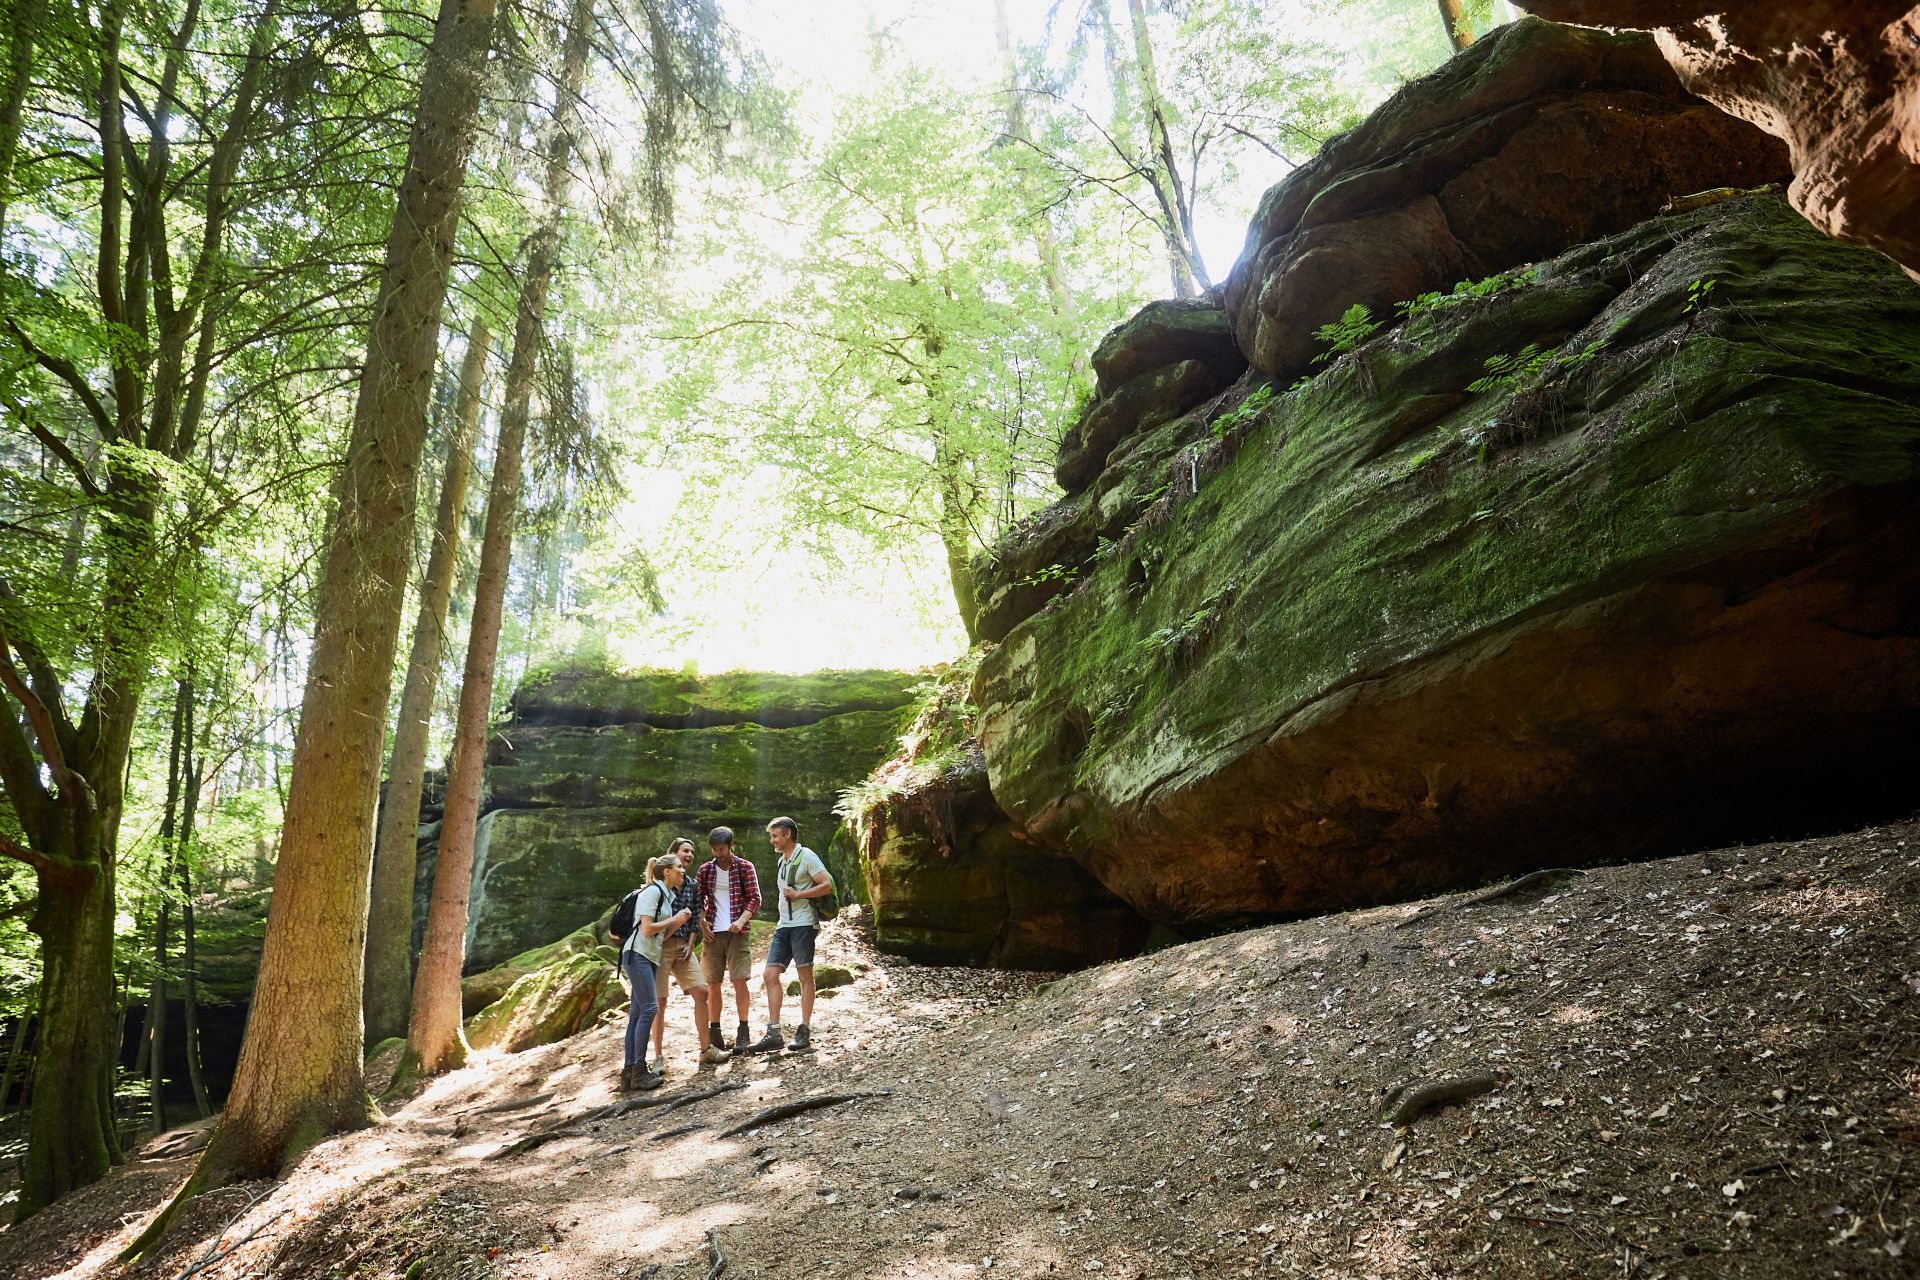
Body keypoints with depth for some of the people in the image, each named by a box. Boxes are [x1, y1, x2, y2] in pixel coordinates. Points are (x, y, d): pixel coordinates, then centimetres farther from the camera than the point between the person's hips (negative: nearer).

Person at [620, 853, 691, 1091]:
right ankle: (639, 1071, -11)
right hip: (637, 954, -9)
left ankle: (630, 1072, 7)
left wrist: (679, 923, 4)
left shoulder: (667, 896, 17)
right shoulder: (652, 892, -10)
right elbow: (647, 929, -17)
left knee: (637, 1013, 6)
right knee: (648, 1008, -14)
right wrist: (674, 919, -7)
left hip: (650, 958, 9)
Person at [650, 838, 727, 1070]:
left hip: (683, 946, 5)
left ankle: (706, 1050, 8)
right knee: (659, 1001, -3)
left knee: (701, 992, -2)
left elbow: (695, 917, 11)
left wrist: (690, 944, 1)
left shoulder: (693, 884, 11)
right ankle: (659, 1057, 8)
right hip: (661, 945, -5)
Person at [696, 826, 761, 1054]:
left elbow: (755, 898, -2)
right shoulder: (705, 870, 8)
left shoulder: (745, 867, 0)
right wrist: (701, 923, -3)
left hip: (737, 932, -3)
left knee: (739, 980, -8)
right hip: (713, 933, 3)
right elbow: (698, 900, 13)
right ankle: (714, 1032, 13)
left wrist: (742, 920, -17)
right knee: (713, 983, 4)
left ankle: (743, 1032, -2)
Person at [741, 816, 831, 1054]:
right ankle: (773, 1034, 2)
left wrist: (797, 894, -16)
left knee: (805, 975, -1)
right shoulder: (781, 861, 18)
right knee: (770, 975, 0)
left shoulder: (806, 857, -7)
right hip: (783, 926, 8)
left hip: (803, 924, -8)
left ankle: (804, 1031, 6)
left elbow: (827, 885, -14)